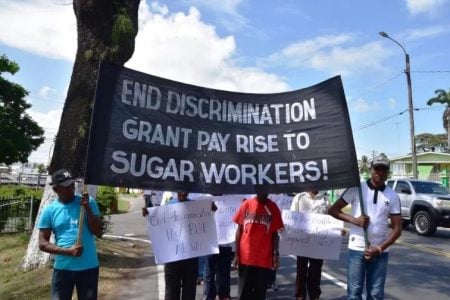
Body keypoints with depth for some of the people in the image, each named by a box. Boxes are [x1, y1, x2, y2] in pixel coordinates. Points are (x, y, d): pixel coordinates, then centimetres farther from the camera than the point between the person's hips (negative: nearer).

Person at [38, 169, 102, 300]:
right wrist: (68, 251, -16)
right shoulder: (49, 210, -3)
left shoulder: (88, 202, -3)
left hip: (89, 267, 0)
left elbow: (97, 231, -6)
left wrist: (88, 209, -18)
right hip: (63, 268, 0)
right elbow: (42, 243, -3)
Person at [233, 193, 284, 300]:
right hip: (245, 257, 0)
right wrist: (236, 254, 1)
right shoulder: (246, 204, -1)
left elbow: (275, 233, 4)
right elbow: (239, 229, 4)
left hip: (264, 258, 0)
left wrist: (276, 253, -5)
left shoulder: (273, 207, 0)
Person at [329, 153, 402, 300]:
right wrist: (354, 219, -15)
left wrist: (380, 248, -9)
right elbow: (333, 210, -1)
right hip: (357, 249, -2)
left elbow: (397, 229, 3)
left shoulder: (392, 196, 4)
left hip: (380, 252, 2)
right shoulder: (356, 189, -2)